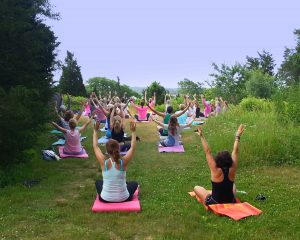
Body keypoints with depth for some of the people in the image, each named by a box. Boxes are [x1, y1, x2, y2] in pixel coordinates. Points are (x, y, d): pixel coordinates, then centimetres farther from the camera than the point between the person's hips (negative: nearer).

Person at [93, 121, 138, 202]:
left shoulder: (104, 162, -16)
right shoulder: (123, 162, -17)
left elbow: (95, 146, -1)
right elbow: (133, 147, -3)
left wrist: (95, 131, 5)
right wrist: (133, 132, 1)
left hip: (106, 198, 1)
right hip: (123, 198, 0)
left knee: (98, 182, 33)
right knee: (134, 184, 31)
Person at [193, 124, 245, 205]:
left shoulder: (216, 171, -25)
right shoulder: (232, 170, -16)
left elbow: (208, 152, -23)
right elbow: (235, 151, -8)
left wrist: (201, 136, -23)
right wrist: (238, 136, -1)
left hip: (214, 203, -4)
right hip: (231, 202, 4)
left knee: (196, 188, 16)